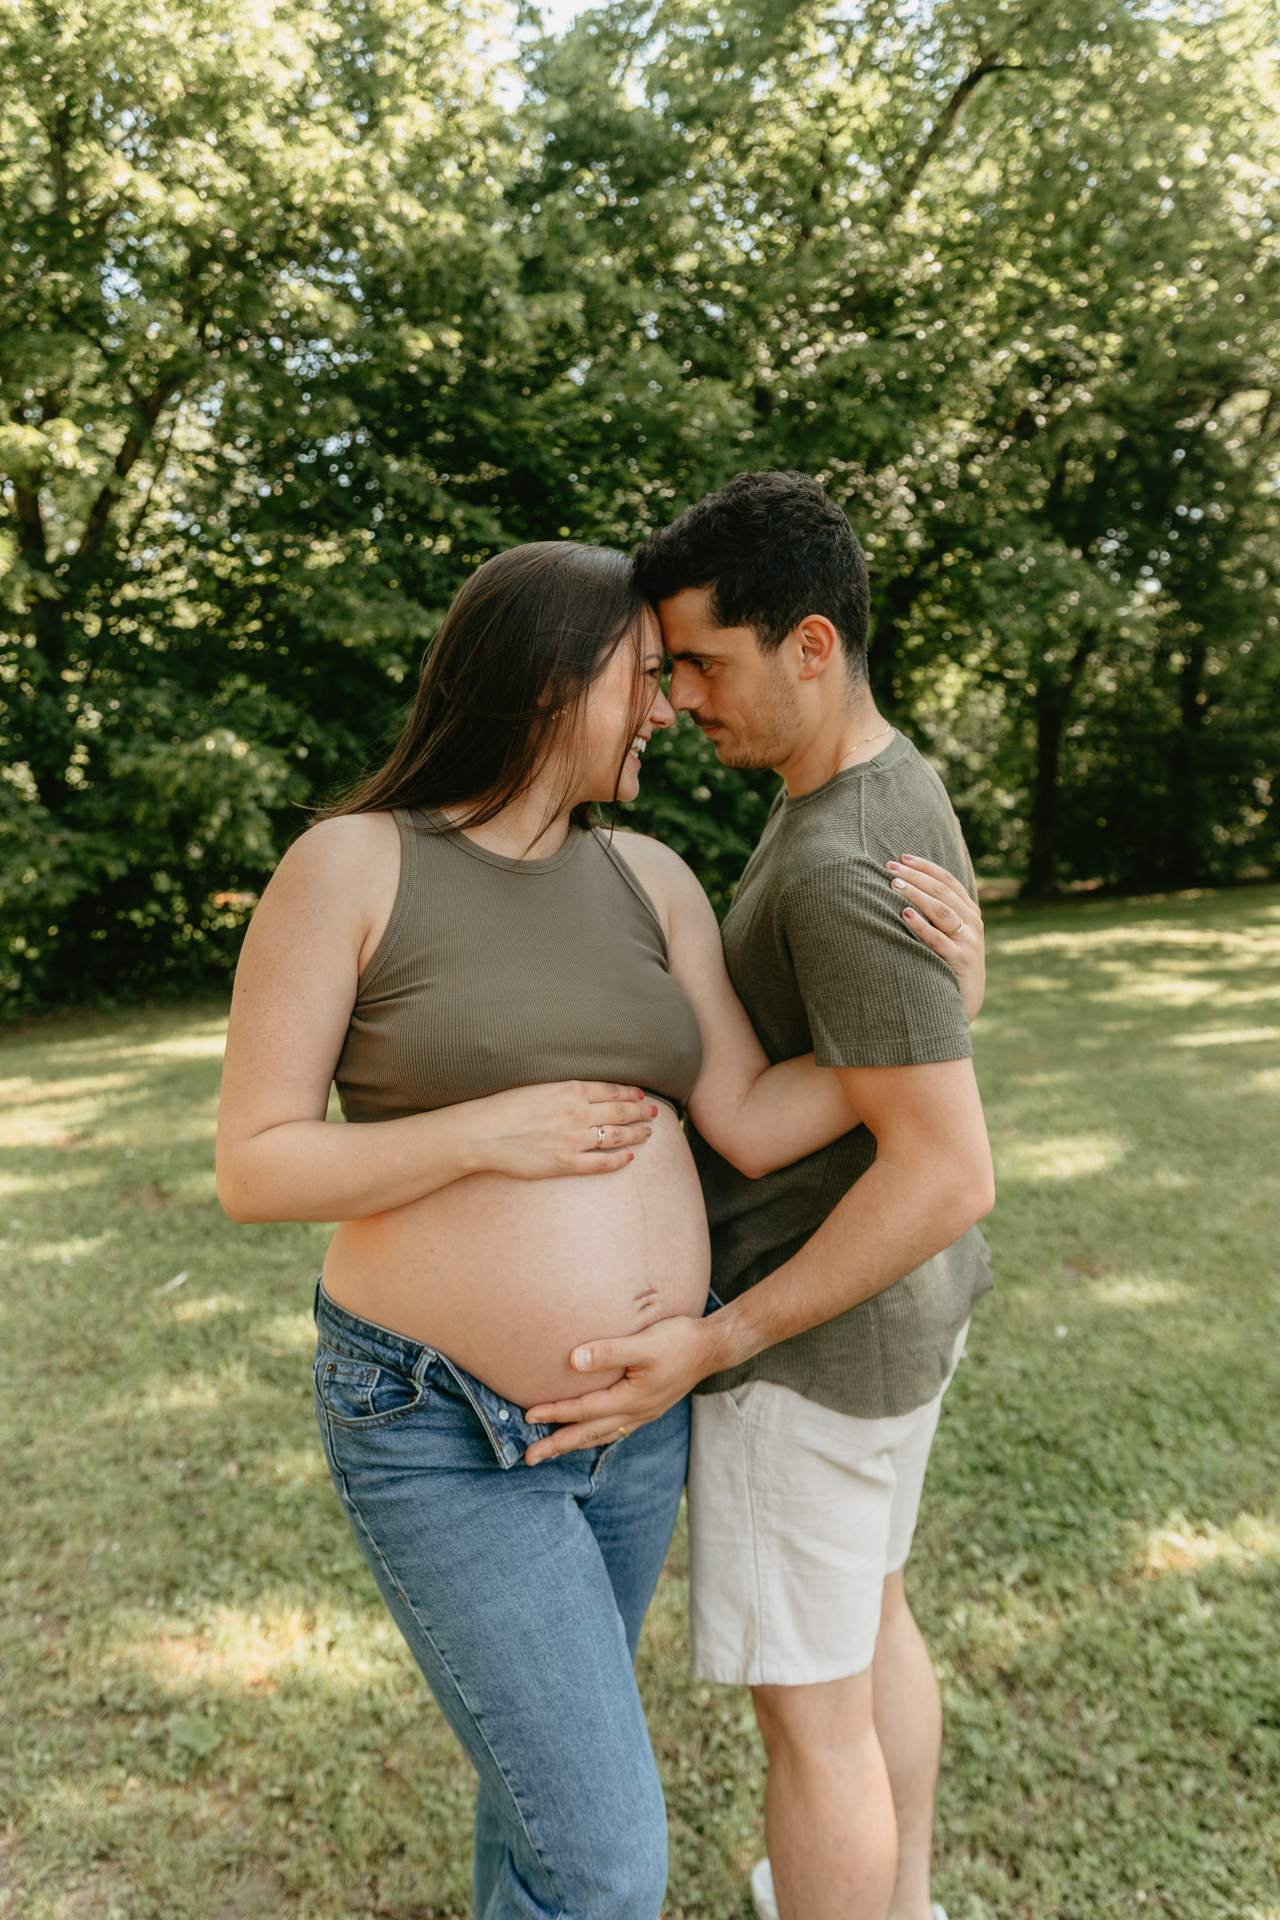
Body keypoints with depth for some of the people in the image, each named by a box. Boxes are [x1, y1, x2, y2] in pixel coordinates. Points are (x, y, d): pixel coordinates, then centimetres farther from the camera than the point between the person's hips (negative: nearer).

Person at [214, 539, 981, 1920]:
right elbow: (252, 1168, -13)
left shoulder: (647, 879, 0)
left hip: (637, 1402, 6)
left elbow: (752, 1125, -6)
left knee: (553, 1750, 26)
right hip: (442, 1433, -6)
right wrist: (486, 1133, -23)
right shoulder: (348, 867, -14)